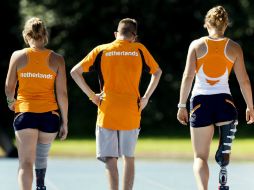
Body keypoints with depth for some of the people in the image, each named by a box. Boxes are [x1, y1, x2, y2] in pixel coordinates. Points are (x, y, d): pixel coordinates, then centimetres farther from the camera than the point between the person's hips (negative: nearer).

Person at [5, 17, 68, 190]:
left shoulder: (18, 56, -2)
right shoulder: (56, 59, -1)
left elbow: (9, 87, 3)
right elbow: (62, 93, -2)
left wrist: (11, 101, 25)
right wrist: (64, 122, 5)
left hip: (25, 113, -2)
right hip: (50, 114, 2)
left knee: (26, 163, -5)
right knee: (42, 155, 26)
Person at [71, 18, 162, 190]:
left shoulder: (101, 50, 4)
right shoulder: (139, 50, 6)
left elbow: (75, 72, 2)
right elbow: (157, 72, 15)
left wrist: (92, 95, 3)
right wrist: (146, 97, 13)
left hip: (107, 111, -1)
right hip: (131, 111, 1)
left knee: (110, 158, 0)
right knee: (129, 157, 13)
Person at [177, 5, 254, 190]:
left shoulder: (196, 45, 2)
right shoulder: (234, 48, 4)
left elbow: (188, 76, -4)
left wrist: (182, 106, 1)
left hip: (200, 102, 0)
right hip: (224, 102, 0)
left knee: (200, 157, 5)